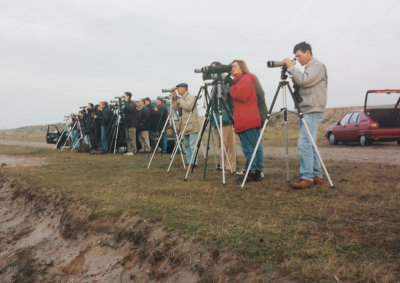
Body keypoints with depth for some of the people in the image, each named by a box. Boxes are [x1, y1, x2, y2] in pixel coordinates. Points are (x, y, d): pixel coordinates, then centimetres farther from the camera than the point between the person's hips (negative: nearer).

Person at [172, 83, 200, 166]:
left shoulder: (191, 97, -7)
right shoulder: (181, 98, 19)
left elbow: (188, 107, -22)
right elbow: (176, 108, 16)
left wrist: (180, 100, -9)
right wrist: (174, 99, 5)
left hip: (192, 126, -9)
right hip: (185, 126, 9)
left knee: (192, 145, -10)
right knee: (187, 145, 11)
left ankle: (194, 162, -8)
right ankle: (188, 162, 16)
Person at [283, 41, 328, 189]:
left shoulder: (318, 66, -7)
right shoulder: (308, 68, 21)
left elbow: (304, 81, -23)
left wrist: (291, 67, -12)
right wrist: (295, 83, 5)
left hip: (313, 112, -10)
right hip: (307, 111, 10)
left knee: (304, 143, -15)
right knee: (310, 144, 11)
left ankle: (307, 178, -13)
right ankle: (317, 176, 17)